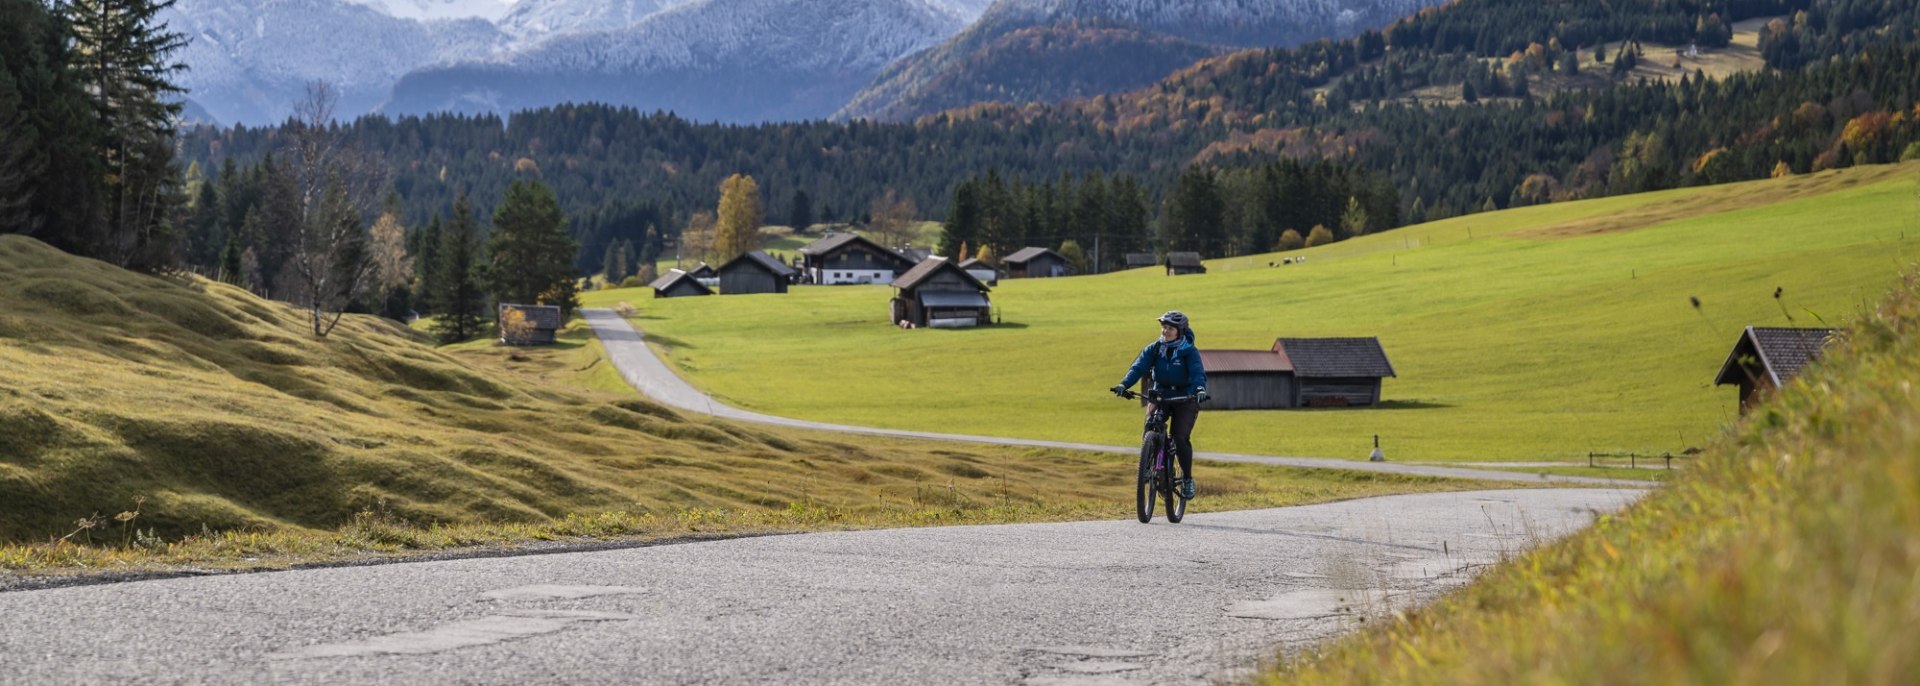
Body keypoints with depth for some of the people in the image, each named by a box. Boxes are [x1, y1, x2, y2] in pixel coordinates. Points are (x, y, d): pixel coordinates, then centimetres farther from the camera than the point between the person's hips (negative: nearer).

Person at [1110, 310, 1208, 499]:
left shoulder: (1189, 351, -11)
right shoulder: (1154, 348, -3)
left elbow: (1198, 372, -25)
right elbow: (1138, 367, -15)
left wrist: (1200, 389, -47)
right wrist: (1124, 384, -33)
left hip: (1185, 398, -3)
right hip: (1160, 395, 3)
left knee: (1181, 437, -19)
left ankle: (1187, 479, -1)